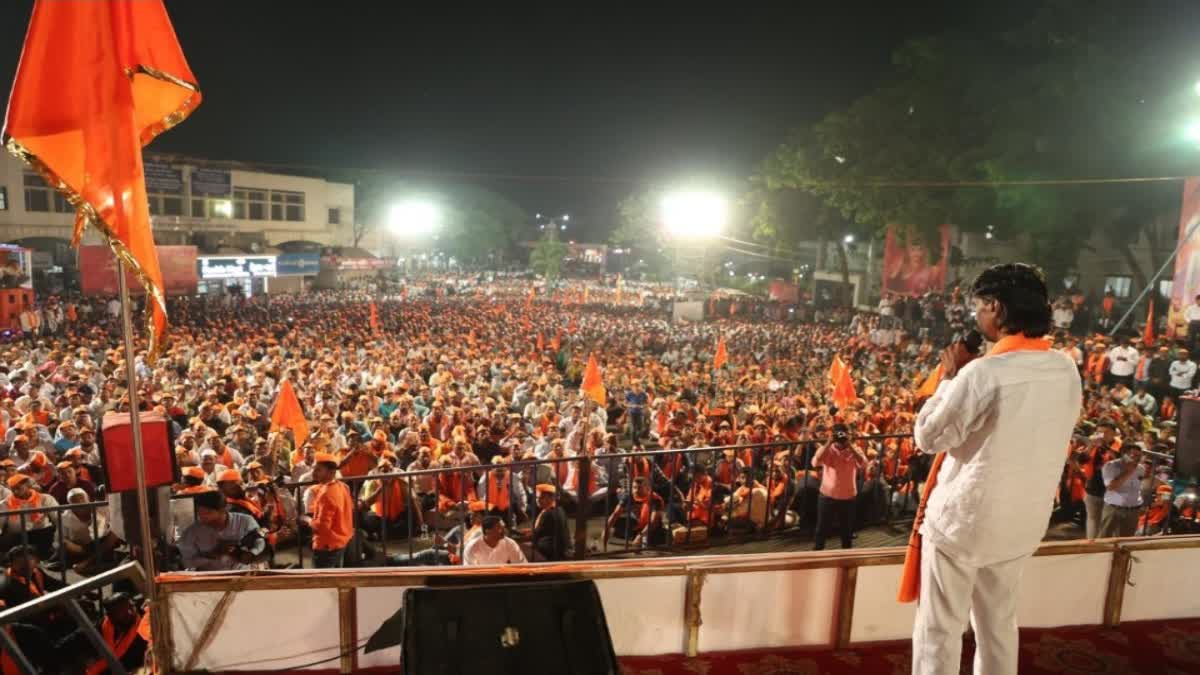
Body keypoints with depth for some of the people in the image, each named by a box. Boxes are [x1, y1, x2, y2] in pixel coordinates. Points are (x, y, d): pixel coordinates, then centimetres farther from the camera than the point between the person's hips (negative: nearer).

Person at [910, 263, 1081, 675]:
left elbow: (928, 437, -14)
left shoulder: (982, 373, -24)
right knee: (1000, 624, 23)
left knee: (939, 630, 9)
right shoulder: (1066, 371, -2)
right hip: (1023, 524, 7)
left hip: (961, 521, -7)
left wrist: (950, 377, -5)